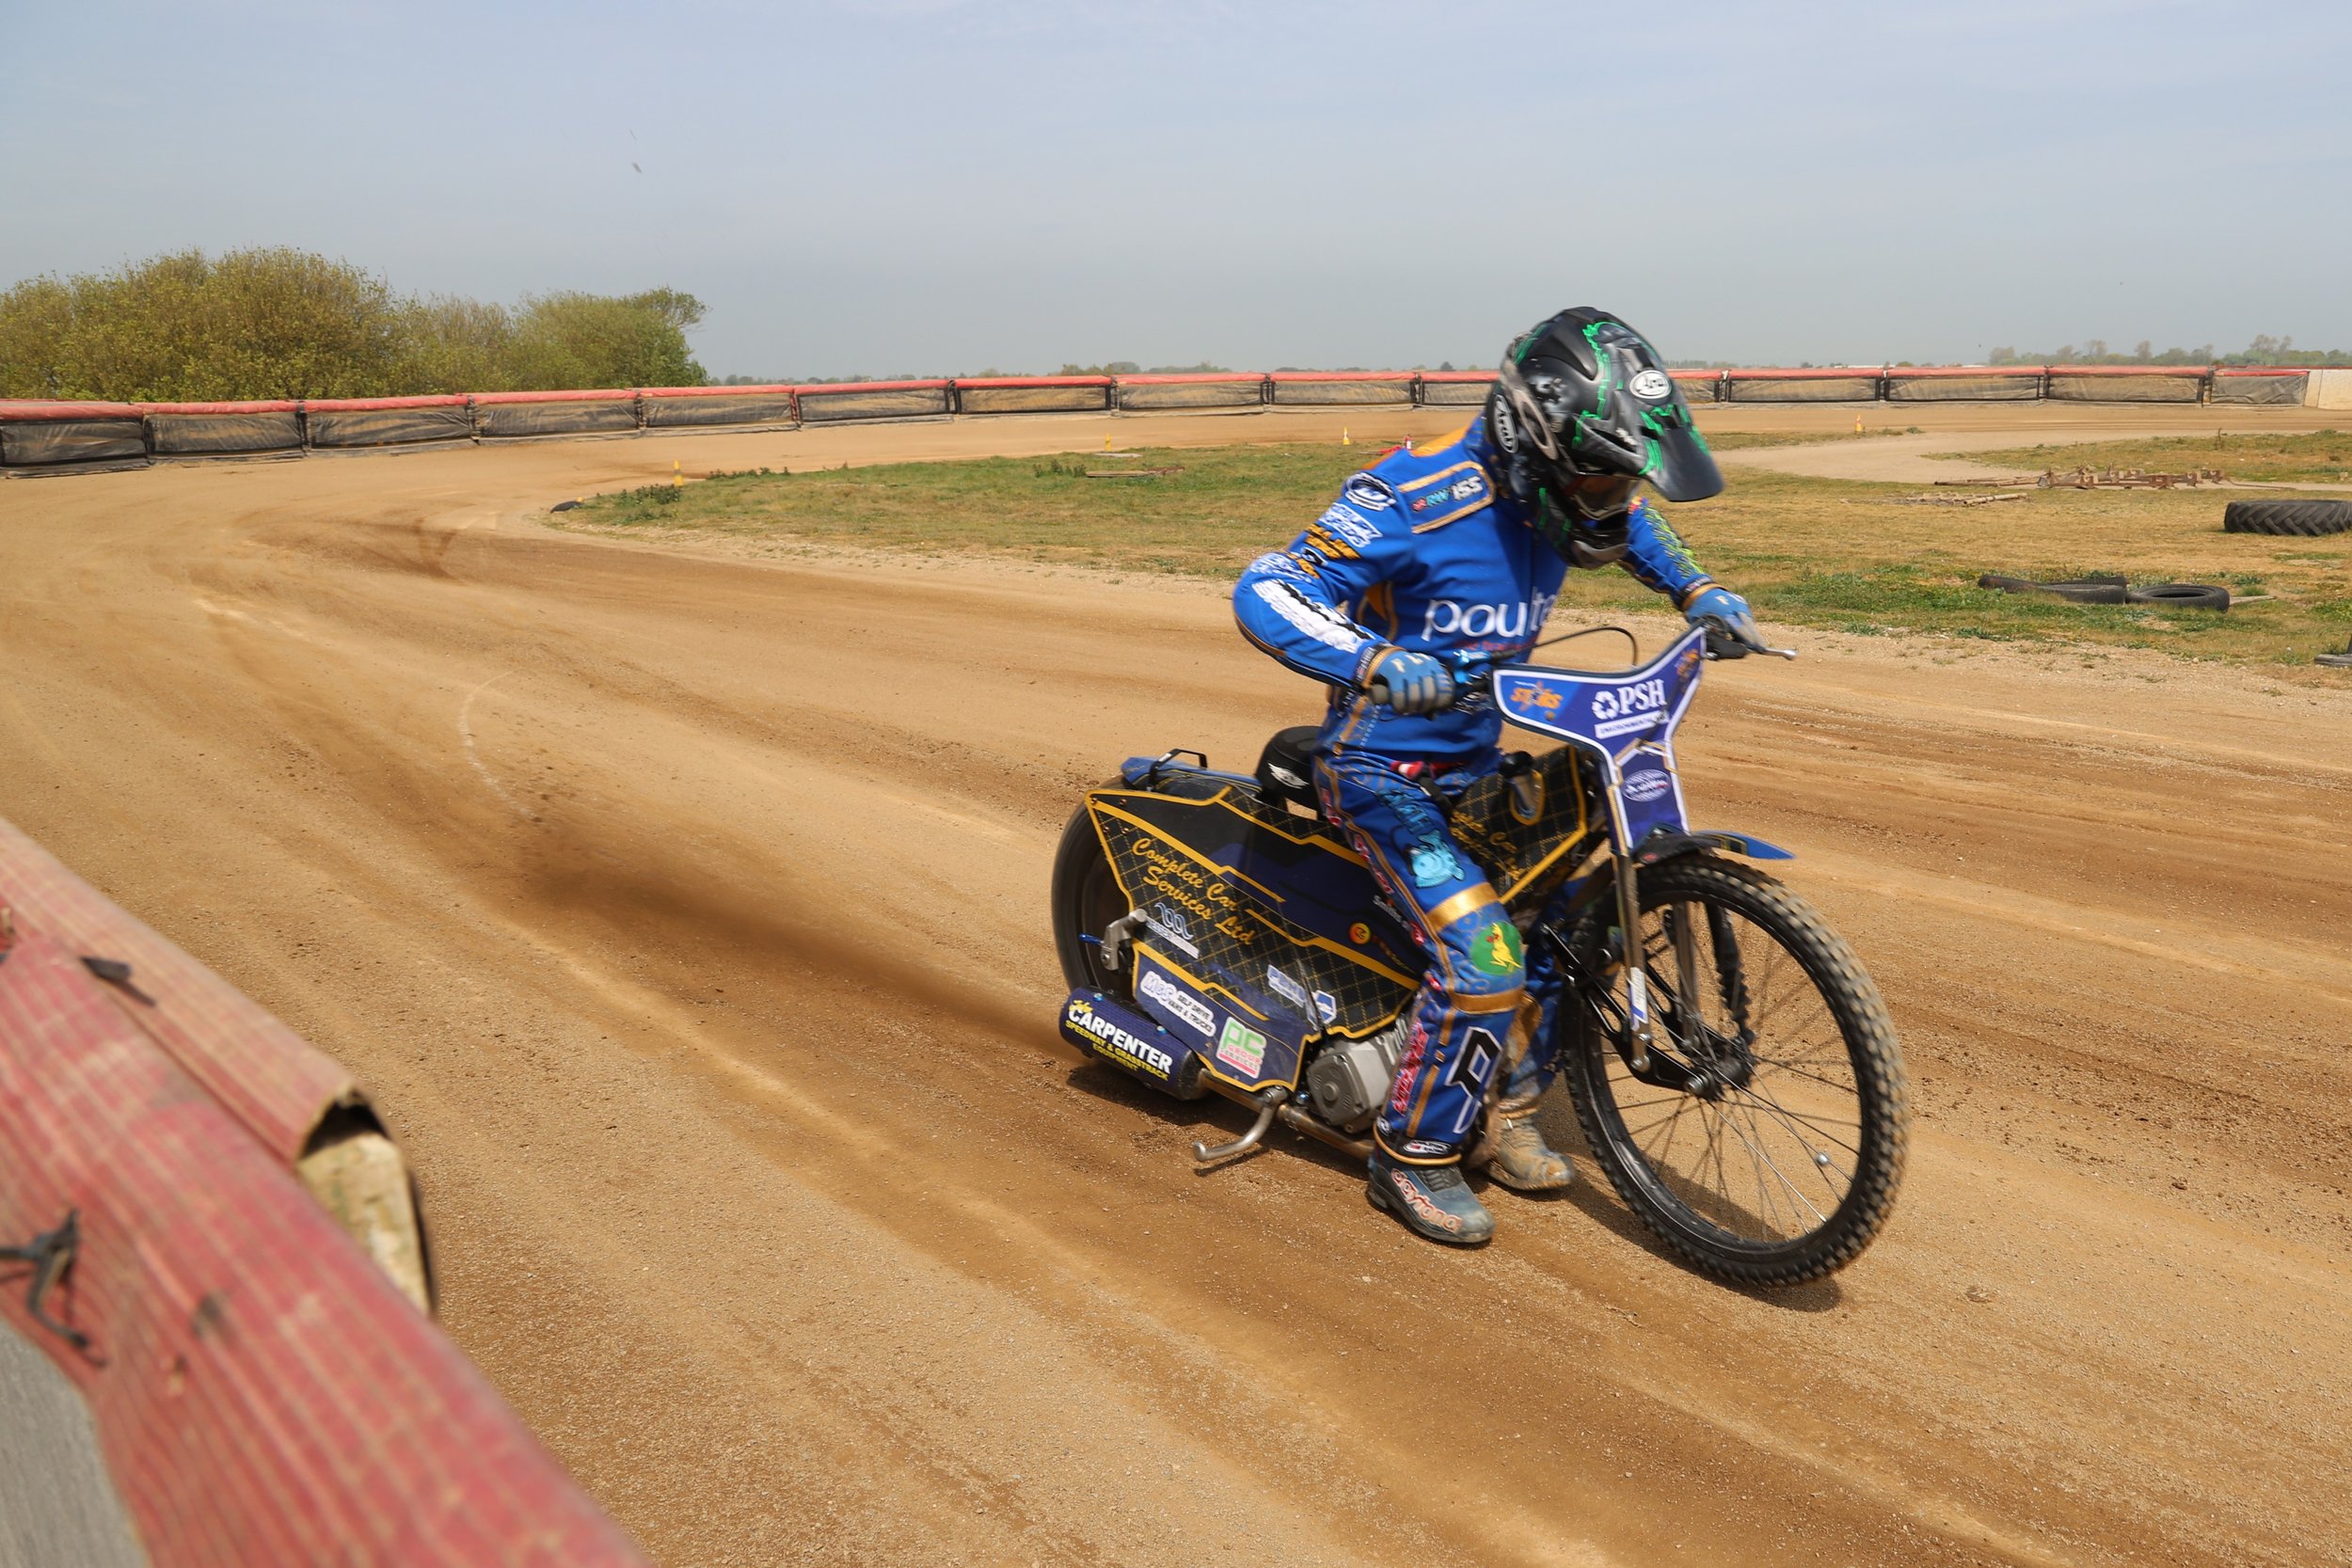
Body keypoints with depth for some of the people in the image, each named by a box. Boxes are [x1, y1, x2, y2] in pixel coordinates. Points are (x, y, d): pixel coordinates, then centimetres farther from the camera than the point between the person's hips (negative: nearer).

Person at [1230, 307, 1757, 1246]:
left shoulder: (1557, 495, -3)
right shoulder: (1416, 497, -26)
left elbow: (1630, 524, 23)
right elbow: (1265, 594, -30)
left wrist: (1696, 591, 7)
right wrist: (1374, 664, -45)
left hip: (1476, 757, 8)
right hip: (1383, 769, -8)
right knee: (1483, 957, -20)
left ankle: (1511, 1109, 23)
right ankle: (1411, 1158, 0)